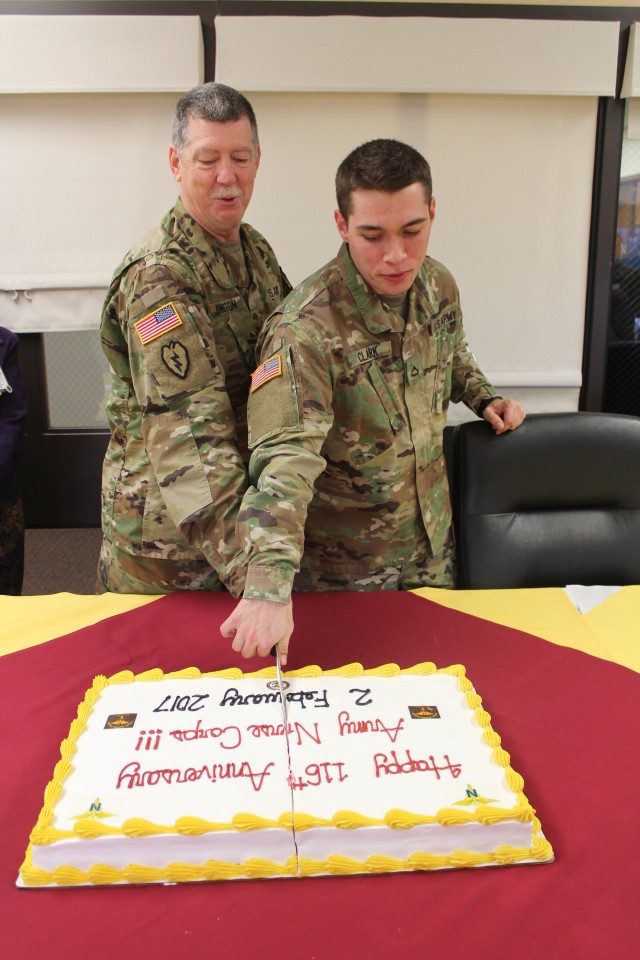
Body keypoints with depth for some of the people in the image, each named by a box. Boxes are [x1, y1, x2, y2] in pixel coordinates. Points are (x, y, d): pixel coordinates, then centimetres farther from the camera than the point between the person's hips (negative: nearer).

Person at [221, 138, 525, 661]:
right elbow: (286, 459, -40)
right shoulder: (306, 329, -29)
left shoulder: (439, 286, -6)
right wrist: (270, 587, -51)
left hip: (433, 547, 6)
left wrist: (484, 396, 0)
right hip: (345, 570, -6)